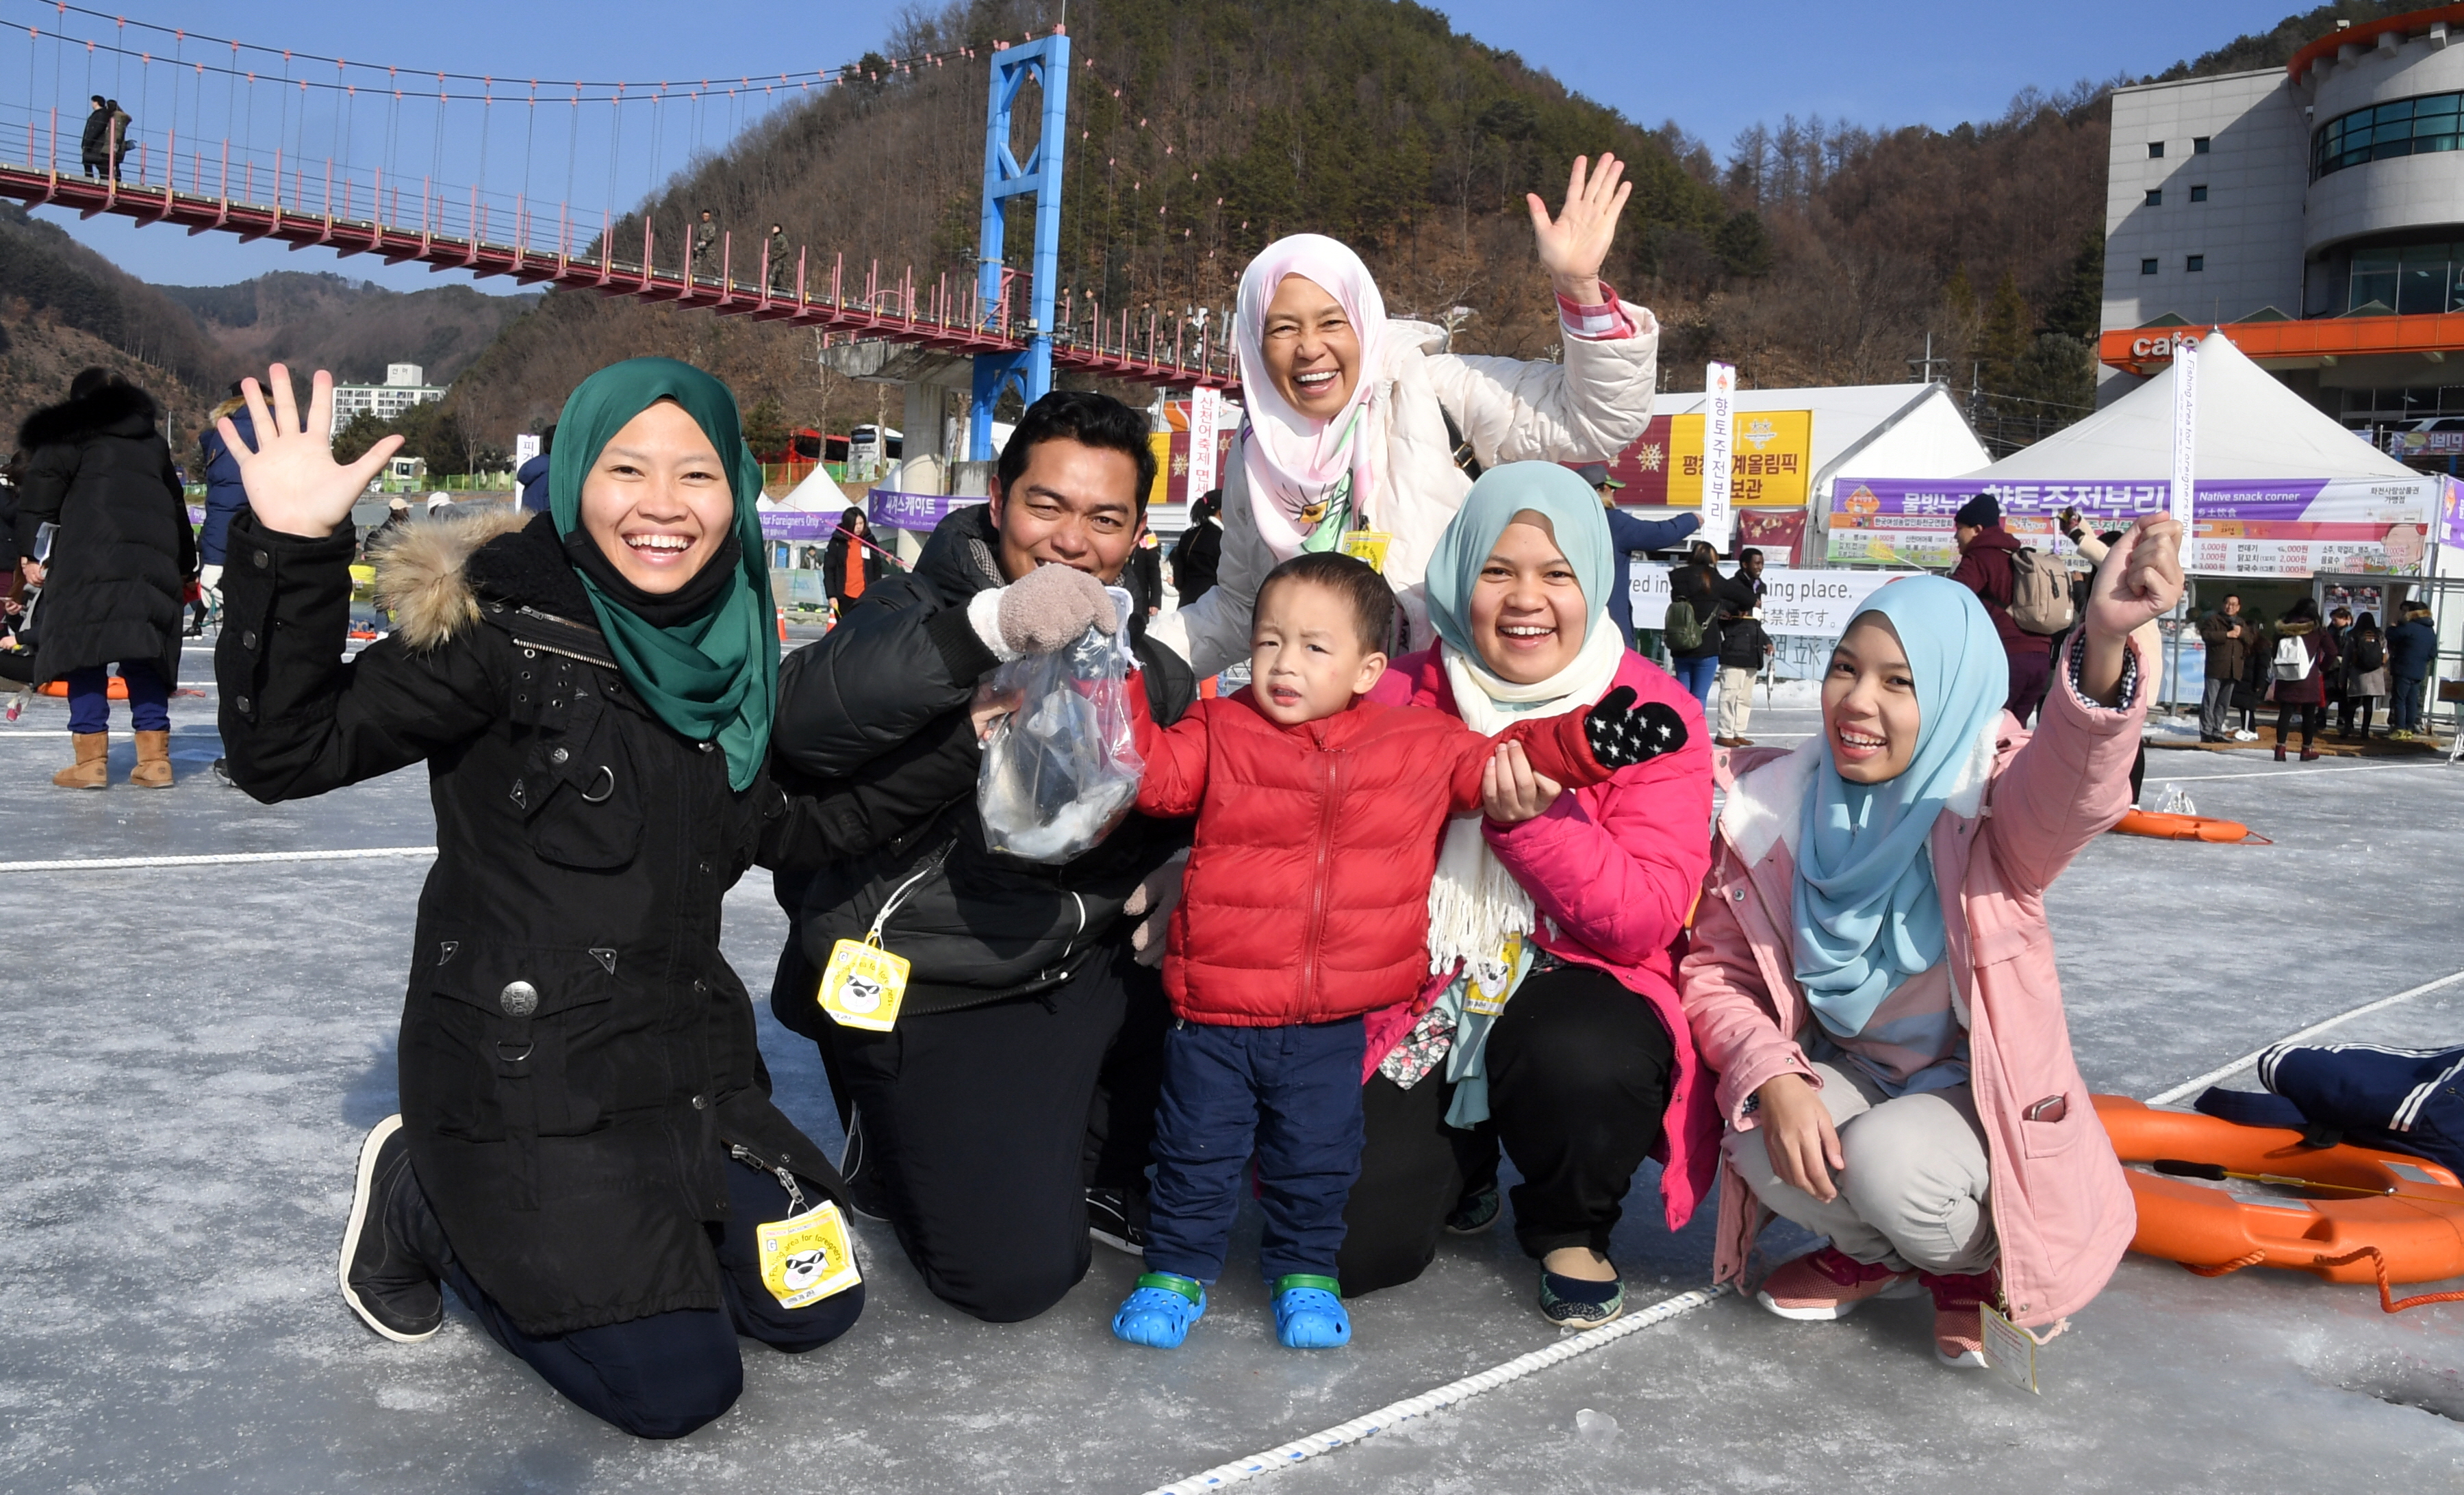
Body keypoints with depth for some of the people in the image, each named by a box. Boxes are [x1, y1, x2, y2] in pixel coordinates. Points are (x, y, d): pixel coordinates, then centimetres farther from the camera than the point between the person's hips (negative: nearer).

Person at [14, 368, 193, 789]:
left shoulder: (66, 432, 11)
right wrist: (185, 565, 35)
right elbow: (176, 504, 29)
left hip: (90, 557, -5)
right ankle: (155, 760, 3)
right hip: (154, 556, 5)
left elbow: (40, 489, -2)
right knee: (143, 653, 8)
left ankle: (91, 760, -6)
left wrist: (30, 550, -3)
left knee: (85, 648, -1)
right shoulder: (152, 440, 26)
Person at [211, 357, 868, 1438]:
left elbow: (776, 830, 14)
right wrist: (290, 550, -34)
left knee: (813, 1307, 10)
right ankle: (424, 1200, 15)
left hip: (688, 1059, 7)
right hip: (524, 1076, -7)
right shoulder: (502, 625, -16)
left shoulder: (731, 648, 4)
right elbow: (286, 754, -21)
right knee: (677, 1387, -5)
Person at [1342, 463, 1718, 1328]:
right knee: (1349, 1245, -17)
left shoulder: (1653, 712, -6)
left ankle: (1571, 1230, 0)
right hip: (1423, 998, 2)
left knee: (1582, 1060, -38)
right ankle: (1461, 1167, 23)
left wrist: (1531, 818, -28)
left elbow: (1647, 918, -15)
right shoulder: (1401, 697, 0)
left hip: (1578, 991, -1)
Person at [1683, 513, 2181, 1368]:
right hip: (1843, 1071, 3)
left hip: (1974, 1087, -3)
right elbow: (1717, 969, -8)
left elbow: (2071, 791, -45)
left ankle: (1969, 1266, 6)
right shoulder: (1773, 806, -11)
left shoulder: (1986, 803, -20)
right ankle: (1867, 1253, 9)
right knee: (1761, 1140, -28)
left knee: (1891, 1162, -33)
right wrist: (1774, 1080, -27)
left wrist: (2104, 645, -66)